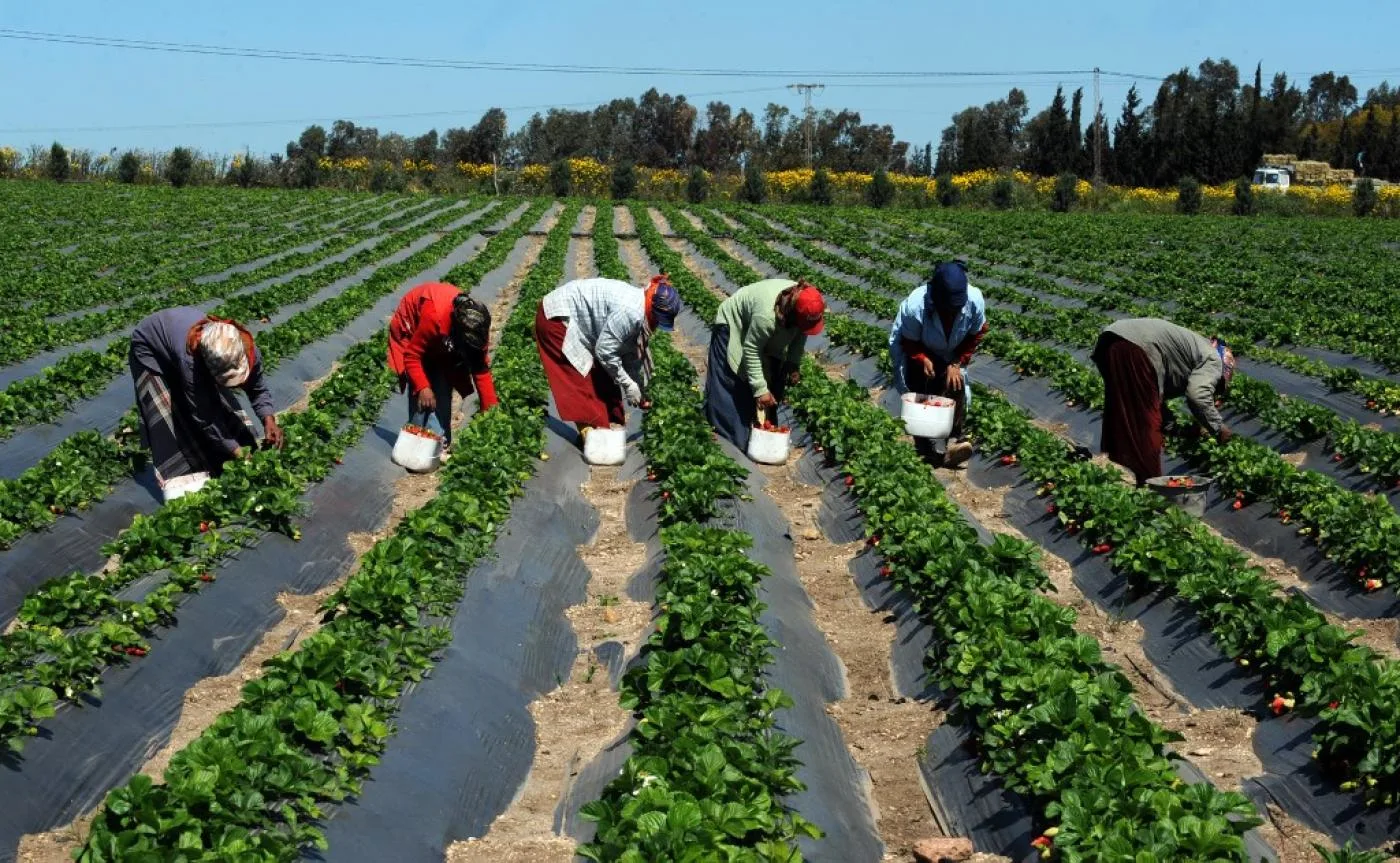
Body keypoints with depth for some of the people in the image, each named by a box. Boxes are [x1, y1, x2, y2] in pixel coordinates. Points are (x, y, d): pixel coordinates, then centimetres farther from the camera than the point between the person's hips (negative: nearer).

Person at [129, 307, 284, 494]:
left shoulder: (247, 348, -32)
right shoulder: (190, 360, -46)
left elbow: (257, 389, -12)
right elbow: (204, 418, -36)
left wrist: (268, 419, -29)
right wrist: (237, 453, -34)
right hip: (149, 348, -5)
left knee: (217, 402, -3)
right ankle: (178, 480, -18)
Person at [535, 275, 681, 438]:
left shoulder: (638, 309, -2)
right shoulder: (630, 312, -31)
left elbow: (631, 353, 10)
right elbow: (605, 351, -25)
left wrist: (640, 388, 14)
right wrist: (628, 384, -15)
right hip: (557, 317, -9)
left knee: (602, 374, 9)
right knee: (583, 380, -9)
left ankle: (611, 423, 17)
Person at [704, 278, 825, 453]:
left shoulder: (806, 306, -24)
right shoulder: (766, 315, -45)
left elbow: (800, 335, -3)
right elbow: (751, 351, -34)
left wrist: (793, 364, -11)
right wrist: (760, 390, -32)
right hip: (734, 327, -7)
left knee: (773, 383, 2)